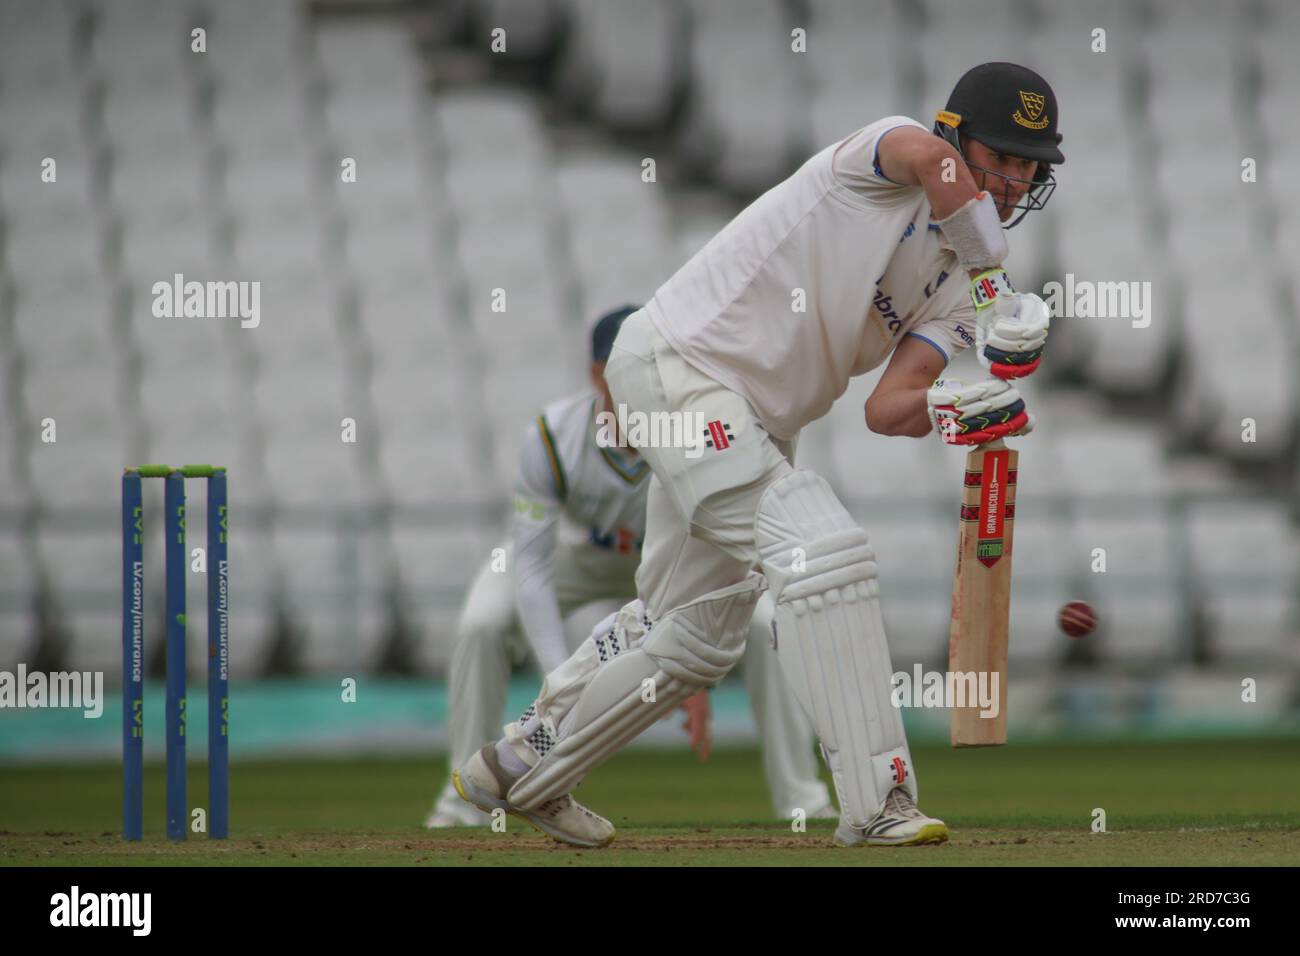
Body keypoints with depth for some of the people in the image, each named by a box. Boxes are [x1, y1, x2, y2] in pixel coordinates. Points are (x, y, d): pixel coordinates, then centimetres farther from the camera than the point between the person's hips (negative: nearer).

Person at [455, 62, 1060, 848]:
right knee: (823, 551, -23)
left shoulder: (960, 282, 7)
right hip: (676, 363, -10)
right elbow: (929, 158, -38)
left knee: (695, 636, 16)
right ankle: (876, 804, -25)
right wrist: (993, 284, -33)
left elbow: (887, 409, -7)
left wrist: (970, 411, -26)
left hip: (759, 424, 10)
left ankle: (521, 769, 35)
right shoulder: (886, 149, -11)